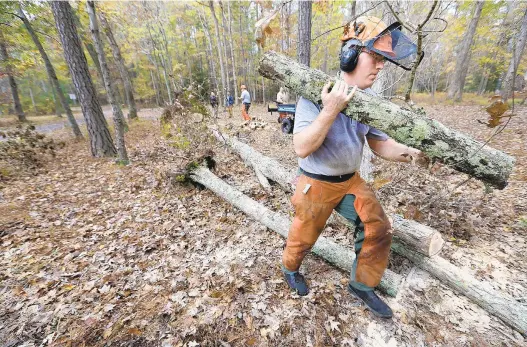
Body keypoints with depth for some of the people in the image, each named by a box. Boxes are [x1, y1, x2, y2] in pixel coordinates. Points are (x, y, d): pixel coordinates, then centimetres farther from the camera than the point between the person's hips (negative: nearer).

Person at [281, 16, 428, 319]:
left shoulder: (369, 98, 0)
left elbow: (379, 143, -1)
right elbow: (302, 148, -28)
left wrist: (409, 153, -20)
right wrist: (331, 110, -35)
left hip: (351, 180, 6)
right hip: (317, 184, -5)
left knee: (379, 230, 7)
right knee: (304, 236, 14)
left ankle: (362, 285, 32)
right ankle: (290, 268, 49)